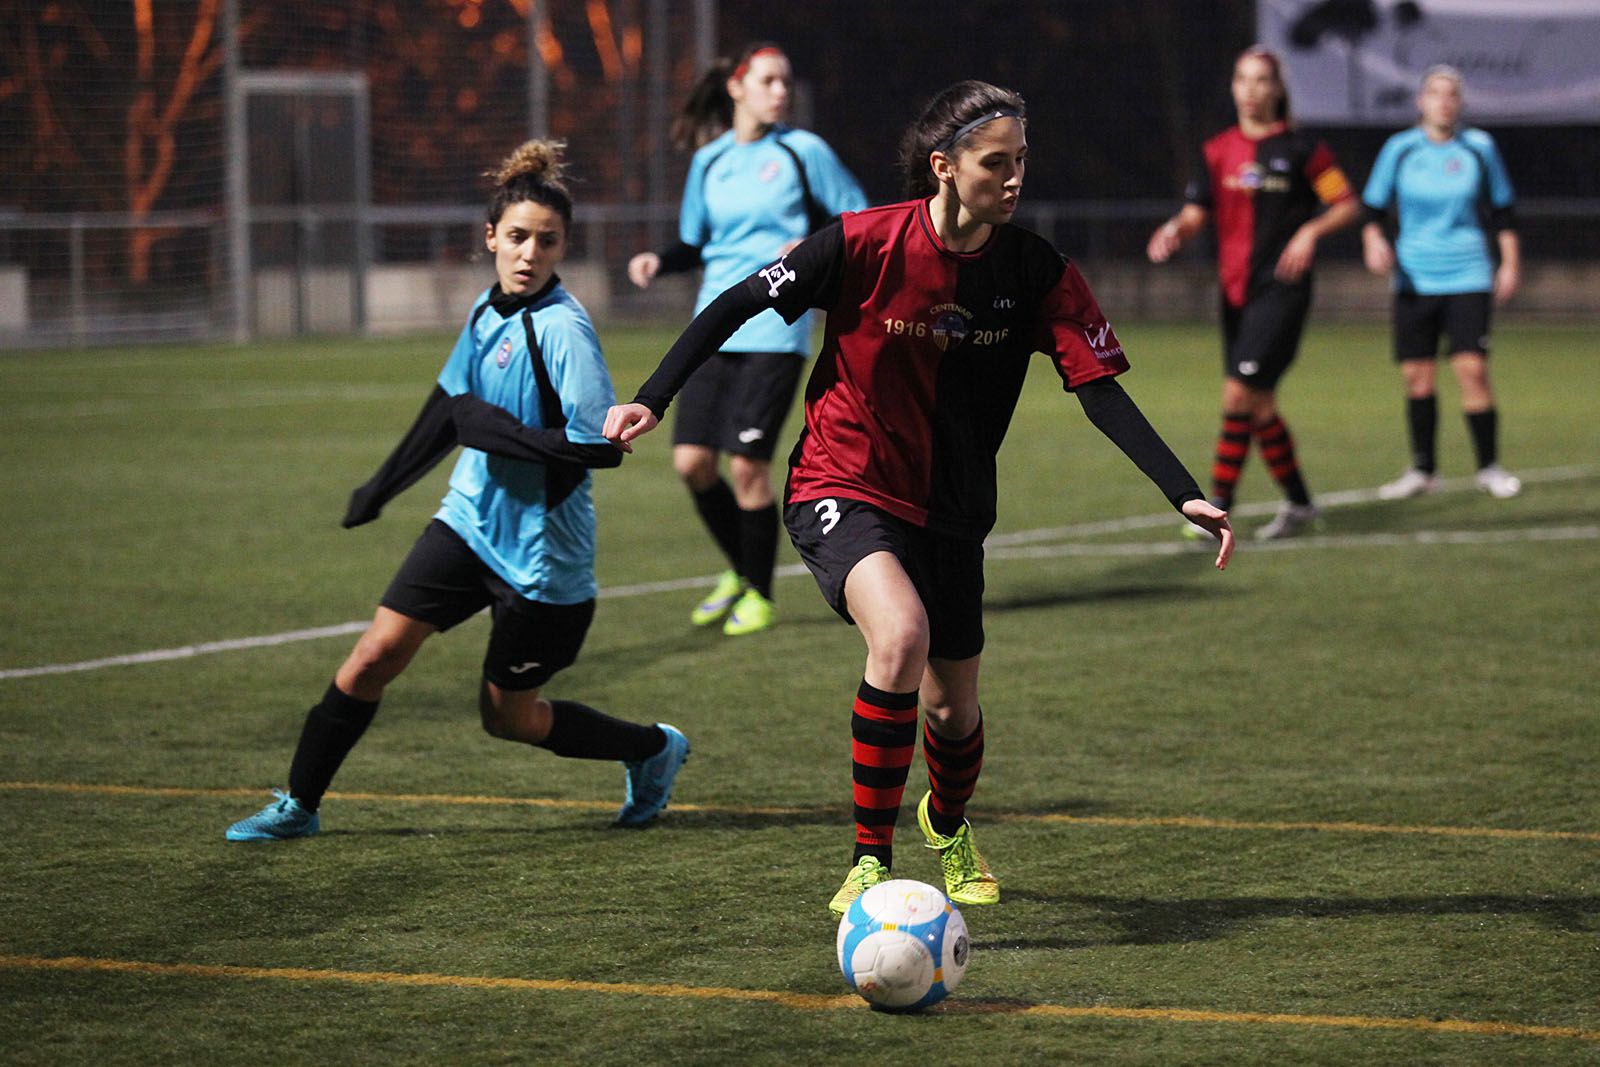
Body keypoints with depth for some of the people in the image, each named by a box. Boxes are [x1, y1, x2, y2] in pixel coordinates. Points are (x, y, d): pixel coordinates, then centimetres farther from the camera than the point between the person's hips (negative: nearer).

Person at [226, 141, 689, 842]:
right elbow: (450, 408, 21)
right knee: (375, 654, -1)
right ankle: (299, 804, 12)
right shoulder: (488, 311, 5)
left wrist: (488, 427, -23)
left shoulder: (562, 328, -20)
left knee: (508, 717, 7)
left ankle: (654, 749, 28)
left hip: (540, 550, -6)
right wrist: (384, 485, 30)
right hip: (470, 521, 7)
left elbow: (601, 446, -27)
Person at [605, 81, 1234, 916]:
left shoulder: (1036, 272, -9)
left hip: (950, 510, 4)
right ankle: (870, 861, -20)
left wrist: (1184, 494, -17)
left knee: (953, 705, 10)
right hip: (843, 487, -4)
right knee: (901, 635, -32)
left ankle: (948, 825, 48)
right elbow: (738, 305, -9)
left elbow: (1099, 390, -8)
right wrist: (651, 401, -14)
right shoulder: (867, 244, -18)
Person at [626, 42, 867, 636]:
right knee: (692, 462, -3)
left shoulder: (804, 152, -1)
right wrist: (659, 262, 2)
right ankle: (740, 571, 22)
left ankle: (759, 597, 9)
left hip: (775, 329, -5)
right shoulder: (709, 162, 11)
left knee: (747, 464, -9)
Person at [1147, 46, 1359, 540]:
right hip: (1235, 290, 6)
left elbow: (1346, 204, 1)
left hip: (1281, 289, -6)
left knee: (1240, 392, -15)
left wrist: (1311, 231, -17)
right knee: (1259, 404, 10)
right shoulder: (1218, 151, 10)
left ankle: (1218, 507, -12)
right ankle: (1298, 503, 24)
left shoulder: (1301, 148, -3)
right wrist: (1175, 230, -15)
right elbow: (1196, 212, 7)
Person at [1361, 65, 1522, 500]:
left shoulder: (1480, 147, 2)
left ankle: (1489, 467, 0)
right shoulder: (1399, 149, 2)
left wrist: (1510, 263, 6)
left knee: (1472, 368, -12)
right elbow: (1373, 205, 9)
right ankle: (1422, 470, 14)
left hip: (1467, 276, -1)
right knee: (1416, 376, 1)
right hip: (1414, 279, 1)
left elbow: (1501, 210, 11)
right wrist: (1373, 239, -10)